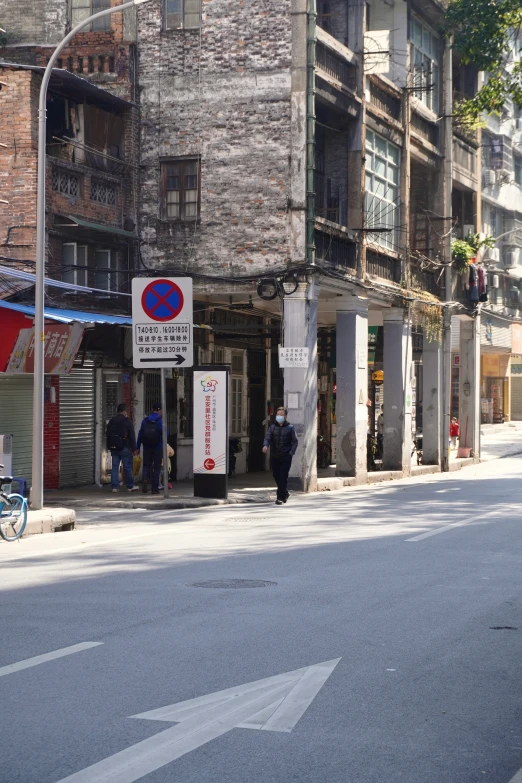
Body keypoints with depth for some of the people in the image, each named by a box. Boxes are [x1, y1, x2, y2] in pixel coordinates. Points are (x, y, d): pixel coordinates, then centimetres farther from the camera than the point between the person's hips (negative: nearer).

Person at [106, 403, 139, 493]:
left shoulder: (111, 421, 11)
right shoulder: (127, 421, -7)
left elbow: (108, 435, 16)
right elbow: (132, 436, -9)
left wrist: (109, 447, 20)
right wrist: (134, 448, -5)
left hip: (114, 448, 5)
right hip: (124, 448, -5)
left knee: (115, 467, 5)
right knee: (127, 467, 2)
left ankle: (115, 486, 2)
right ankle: (130, 486, 8)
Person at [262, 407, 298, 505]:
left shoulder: (290, 428, 2)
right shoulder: (272, 427, 9)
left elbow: (294, 442, 3)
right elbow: (267, 438, -1)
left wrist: (291, 453, -9)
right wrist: (265, 445, -23)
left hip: (286, 457, -4)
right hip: (274, 457, 4)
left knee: (283, 478, -9)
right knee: (276, 476, 12)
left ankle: (280, 498, -7)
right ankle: (285, 494, 32)